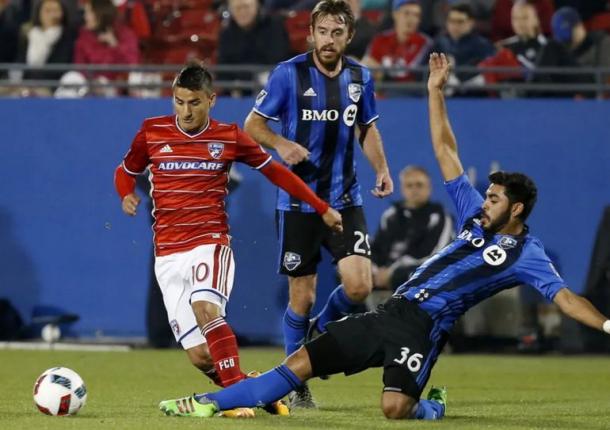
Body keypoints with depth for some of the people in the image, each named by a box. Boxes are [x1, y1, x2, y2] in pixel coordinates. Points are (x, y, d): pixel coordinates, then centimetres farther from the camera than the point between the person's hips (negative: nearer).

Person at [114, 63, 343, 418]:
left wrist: (322, 208, 12)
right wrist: (127, 195, -4)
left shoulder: (228, 137, 3)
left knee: (205, 308, -33)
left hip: (210, 244, -2)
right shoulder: (152, 132, 5)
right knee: (200, 356, -7)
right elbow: (125, 172, 19)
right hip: (167, 254, 2)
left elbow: (275, 171, 13)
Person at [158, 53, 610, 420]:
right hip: (392, 311, 6)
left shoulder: (526, 255, -2)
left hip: (422, 327, -6)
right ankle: (209, 403, 2)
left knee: (395, 407, -27)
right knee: (302, 362, 0)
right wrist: (436, 91, 14)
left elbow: (565, 297, -12)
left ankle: (434, 407, 9)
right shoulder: (476, 214, 15)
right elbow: (445, 151, 17)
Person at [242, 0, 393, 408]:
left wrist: (382, 169, 3)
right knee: (302, 298, 1)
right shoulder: (289, 74, -8)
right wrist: (281, 144, -22)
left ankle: (322, 329, 20)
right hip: (298, 202, -3)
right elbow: (252, 125, -2)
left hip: (345, 200, 3)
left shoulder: (361, 78, 4)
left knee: (359, 286, -13)